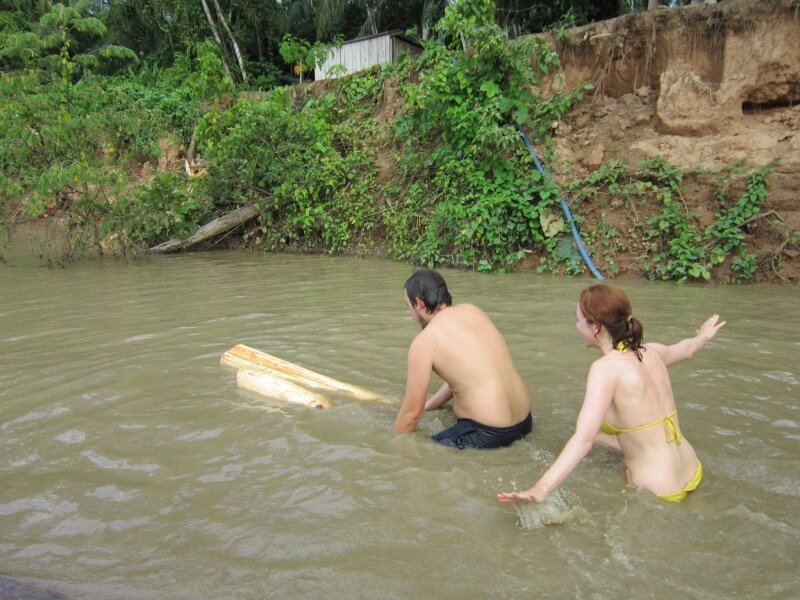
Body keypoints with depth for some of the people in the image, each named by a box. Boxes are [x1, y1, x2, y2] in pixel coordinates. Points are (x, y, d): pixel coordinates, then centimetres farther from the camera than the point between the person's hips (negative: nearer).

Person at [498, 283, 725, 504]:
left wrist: (540, 489, -44)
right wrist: (703, 336, 46)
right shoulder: (651, 352, -2)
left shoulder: (606, 367, -24)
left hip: (660, 494, -8)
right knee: (599, 434, 22)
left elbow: (583, 440, -35)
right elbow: (686, 349, 23)